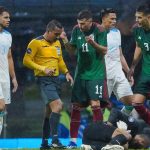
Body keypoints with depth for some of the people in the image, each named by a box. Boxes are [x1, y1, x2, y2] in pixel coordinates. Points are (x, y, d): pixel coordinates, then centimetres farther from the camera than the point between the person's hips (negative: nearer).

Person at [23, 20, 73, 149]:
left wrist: (66, 72, 8)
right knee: (58, 105, -23)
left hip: (56, 79, 8)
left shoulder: (57, 43, 14)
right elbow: (27, 61, -11)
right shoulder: (36, 43, -9)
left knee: (50, 111, 11)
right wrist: (43, 69, -19)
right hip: (45, 79, -8)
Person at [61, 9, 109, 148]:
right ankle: (73, 140, 10)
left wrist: (93, 43, -31)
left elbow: (104, 50, -13)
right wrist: (65, 42, -12)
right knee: (75, 106, 4)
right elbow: (72, 49, 7)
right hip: (80, 73, 5)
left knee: (95, 104, -14)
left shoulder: (99, 30, -13)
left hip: (96, 73, -5)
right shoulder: (76, 30, 0)